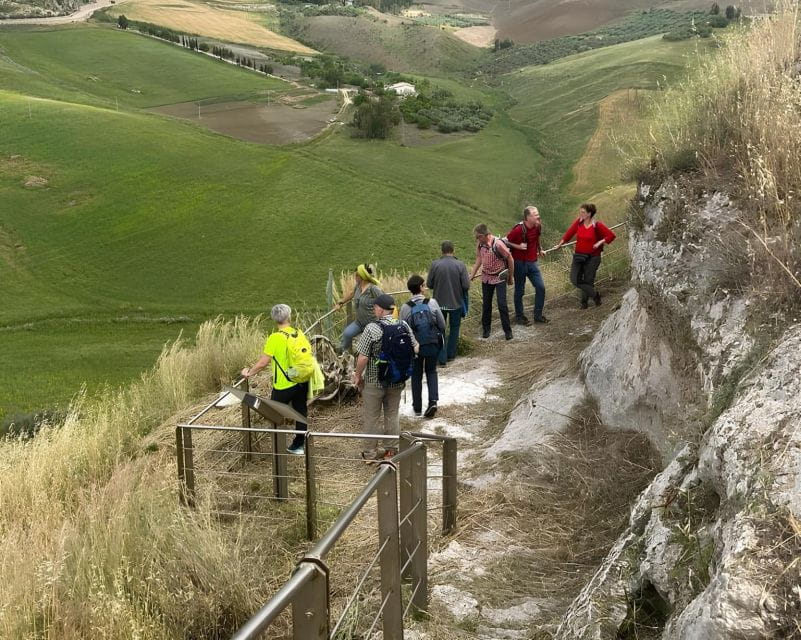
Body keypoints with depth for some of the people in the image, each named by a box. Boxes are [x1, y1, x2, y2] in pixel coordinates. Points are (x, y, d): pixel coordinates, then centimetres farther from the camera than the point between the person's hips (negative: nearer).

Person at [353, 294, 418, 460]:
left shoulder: (372, 329, -21)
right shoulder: (404, 326, -6)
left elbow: (363, 358, -20)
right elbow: (415, 349, 4)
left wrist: (358, 375, -4)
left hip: (374, 381, -4)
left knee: (372, 417, 11)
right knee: (392, 414, 18)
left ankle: (373, 451, 19)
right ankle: (390, 448, 27)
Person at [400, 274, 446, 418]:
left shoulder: (405, 308, -12)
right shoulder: (432, 303, -12)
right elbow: (442, 324, -5)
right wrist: (439, 336, 14)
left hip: (415, 346, 0)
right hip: (433, 344, 1)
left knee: (416, 375, 15)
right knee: (431, 371, 20)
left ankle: (417, 407, 22)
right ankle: (433, 400, 1)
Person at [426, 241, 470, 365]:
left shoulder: (435, 264, -12)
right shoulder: (460, 265, -14)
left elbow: (429, 284, -5)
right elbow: (466, 285, -13)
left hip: (440, 302, 0)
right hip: (456, 302, 0)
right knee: (454, 328, 20)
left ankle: (442, 358, 6)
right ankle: (451, 354, 27)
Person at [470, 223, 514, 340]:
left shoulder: (498, 244, -24)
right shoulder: (480, 245, -5)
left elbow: (510, 260, -13)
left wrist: (510, 277, -3)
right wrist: (472, 274, 11)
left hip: (499, 278, -5)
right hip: (486, 278, 6)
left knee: (502, 304, -7)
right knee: (486, 304, 12)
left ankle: (507, 330, 5)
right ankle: (486, 329, 26)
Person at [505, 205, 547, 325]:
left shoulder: (538, 226, -2)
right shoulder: (518, 229, -21)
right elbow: (506, 242, -12)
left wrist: (539, 250, 18)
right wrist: (518, 246, -22)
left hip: (532, 262, 6)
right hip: (520, 263, -6)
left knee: (540, 287, 2)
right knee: (520, 290, 7)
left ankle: (538, 315, 15)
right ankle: (519, 316, 22)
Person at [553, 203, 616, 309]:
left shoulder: (597, 225, -13)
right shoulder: (578, 222, -2)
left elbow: (611, 235, -9)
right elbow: (569, 233, 8)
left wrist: (600, 242, -16)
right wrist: (560, 244, 10)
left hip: (592, 257, -4)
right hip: (578, 255, 4)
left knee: (588, 280, 3)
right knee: (574, 280, -3)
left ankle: (584, 301, 26)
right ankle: (595, 294, 18)